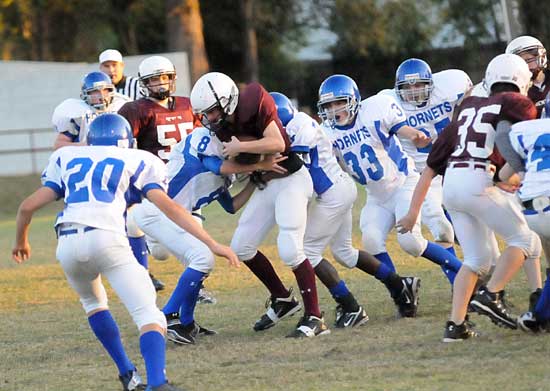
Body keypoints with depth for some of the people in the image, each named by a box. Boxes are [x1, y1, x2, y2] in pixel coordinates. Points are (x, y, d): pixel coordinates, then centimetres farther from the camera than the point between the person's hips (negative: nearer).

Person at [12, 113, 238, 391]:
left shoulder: (66, 158, 27)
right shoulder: (137, 161, 19)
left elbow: (28, 206, 22)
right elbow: (169, 207, 7)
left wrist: (21, 241, 40)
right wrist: (212, 243, 6)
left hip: (67, 243, 4)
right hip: (107, 239, -3)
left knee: (93, 302, 31)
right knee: (147, 314, -5)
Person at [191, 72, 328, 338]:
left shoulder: (254, 104, -22)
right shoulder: (224, 126, 1)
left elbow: (278, 144, -28)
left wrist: (240, 147, -24)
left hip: (291, 179, -9)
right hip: (267, 184, 9)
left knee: (289, 250, -17)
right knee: (241, 246, 11)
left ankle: (314, 318, -9)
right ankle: (282, 299, 25)